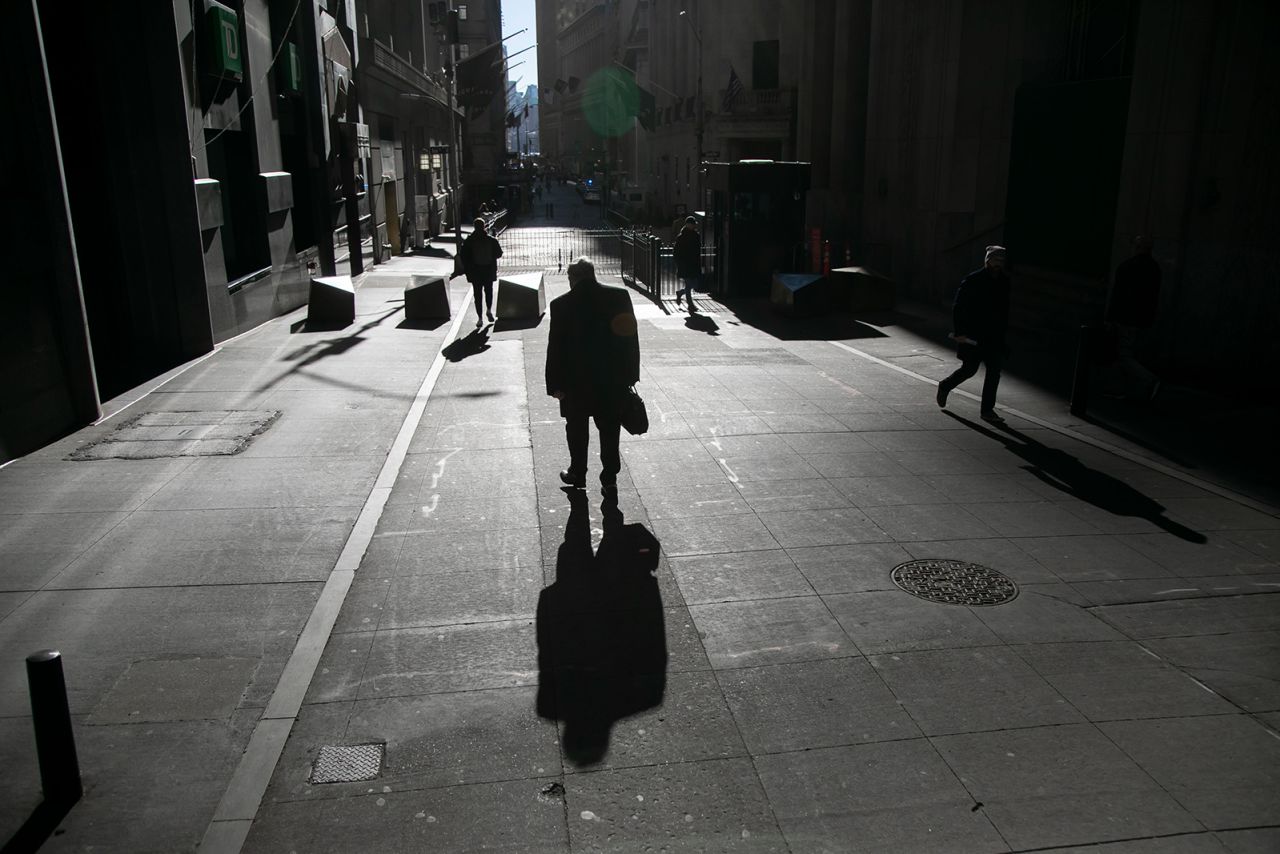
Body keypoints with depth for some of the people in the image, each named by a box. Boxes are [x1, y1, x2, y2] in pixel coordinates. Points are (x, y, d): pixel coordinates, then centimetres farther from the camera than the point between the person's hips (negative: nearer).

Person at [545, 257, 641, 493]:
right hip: (613, 379, 2)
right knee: (609, 429, 13)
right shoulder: (620, 296, -5)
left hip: (576, 380, -1)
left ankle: (578, 473, 29)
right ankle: (609, 478, 15)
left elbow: (555, 348, -8)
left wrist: (555, 384, -2)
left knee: (577, 428, 16)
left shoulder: (561, 304, -11)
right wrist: (631, 375, 6)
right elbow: (631, 337, -2)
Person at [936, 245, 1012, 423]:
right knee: (969, 369, 1)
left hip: (996, 336, 5)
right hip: (972, 336, -5)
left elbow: (1008, 310, 15)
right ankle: (945, 386, 29)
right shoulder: (972, 280, -8)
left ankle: (987, 409, 8)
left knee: (994, 370, 1)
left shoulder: (1005, 282, 6)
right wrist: (959, 331, -15)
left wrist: (1005, 331, 10)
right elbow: (959, 307, -9)